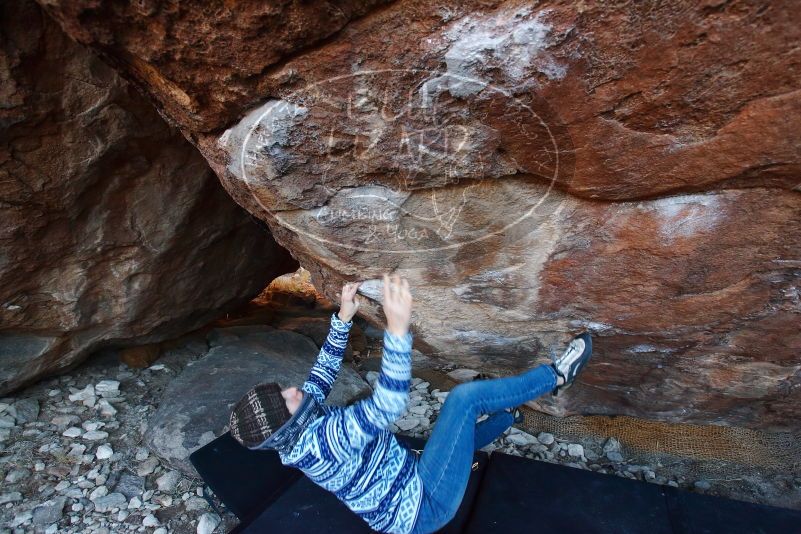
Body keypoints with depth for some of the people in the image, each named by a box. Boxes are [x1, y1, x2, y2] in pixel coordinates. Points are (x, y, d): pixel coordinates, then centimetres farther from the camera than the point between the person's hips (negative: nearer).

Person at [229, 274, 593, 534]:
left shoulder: (300, 425, -3)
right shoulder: (319, 441, -31)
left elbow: (325, 369, 7)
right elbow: (387, 406, -44)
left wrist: (343, 317, -1)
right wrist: (397, 327, -52)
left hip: (408, 482, 9)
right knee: (465, 396, -16)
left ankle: (508, 413, 52)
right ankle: (556, 376, 2)